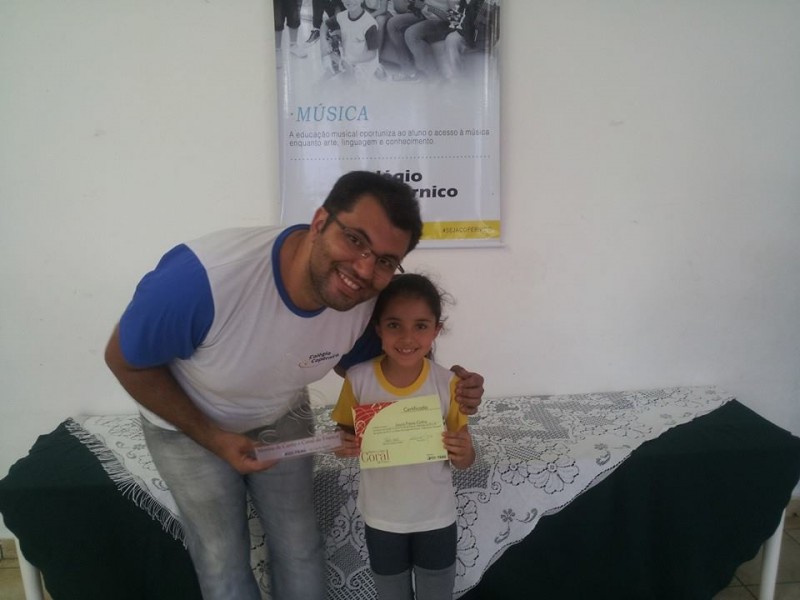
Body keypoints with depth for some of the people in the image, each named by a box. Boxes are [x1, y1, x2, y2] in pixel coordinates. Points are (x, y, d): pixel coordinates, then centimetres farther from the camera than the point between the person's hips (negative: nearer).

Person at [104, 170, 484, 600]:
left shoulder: (366, 302, -27)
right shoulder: (204, 276, -41)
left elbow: (359, 362, -3)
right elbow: (125, 361, -22)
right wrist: (214, 438, -22)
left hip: (281, 419, 3)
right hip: (186, 426, -3)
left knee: (300, 550, 12)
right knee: (222, 559, 10)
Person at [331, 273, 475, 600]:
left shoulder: (447, 383, -18)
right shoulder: (358, 379, -18)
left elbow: (464, 460, -8)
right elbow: (346, 434, -3)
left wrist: (463, 453, -30)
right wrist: (345, 447, -25)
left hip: (436, 517, 0)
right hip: (382, 518, 1)